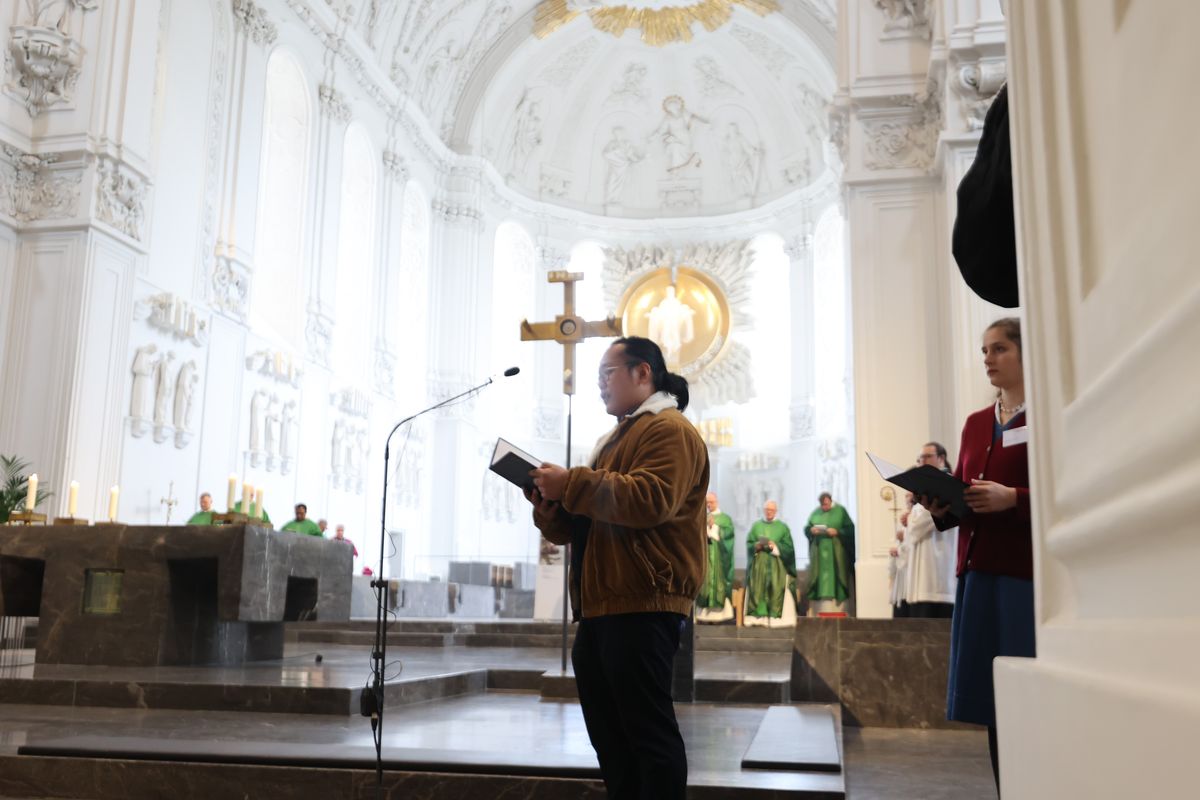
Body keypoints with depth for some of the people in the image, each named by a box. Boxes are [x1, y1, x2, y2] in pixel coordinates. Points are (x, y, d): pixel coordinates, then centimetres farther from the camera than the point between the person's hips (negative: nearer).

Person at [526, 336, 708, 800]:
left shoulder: (668, 429, -4)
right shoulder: (614, 440, 25)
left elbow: (650, 500, -23)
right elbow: (580, 523, 27)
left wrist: (570, 484, -17)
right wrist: (549, 501, 6)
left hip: (642, 607, -10)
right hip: (600, 608, 10)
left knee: (648, 731, -7)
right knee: (610, 737, 14)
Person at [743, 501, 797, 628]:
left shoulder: (783, 527, 7)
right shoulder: (756, 526, 12)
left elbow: (788, 547, 1)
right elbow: (749, 544, 8)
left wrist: (775, 547, -13)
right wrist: (756, 546, -12)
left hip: (777, 566, -1)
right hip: (759, 564, 1)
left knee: (776, 589, -7)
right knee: (758, 588, -4)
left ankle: (775, 616, -5)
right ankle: (758, 616, -2)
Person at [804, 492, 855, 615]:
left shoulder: (840, 511, 0)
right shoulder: (815, 512, 9)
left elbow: (850, 529, -4)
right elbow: (806, 529, 10)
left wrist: (837, 532, -18)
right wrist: (811, 530, -11)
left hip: (836, 553, -3)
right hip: (819, 553, 3)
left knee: (835, 580, -4)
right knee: (820, 580, 0)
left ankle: (838, 609, -1)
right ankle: (820, 610, 1)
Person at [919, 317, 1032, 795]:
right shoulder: (975, 424, 16)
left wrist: (1012, 498, -21)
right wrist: (940, 507, -3)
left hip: (1028, 574, -6)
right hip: (977, 573, 6)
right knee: (991, 698, 8)